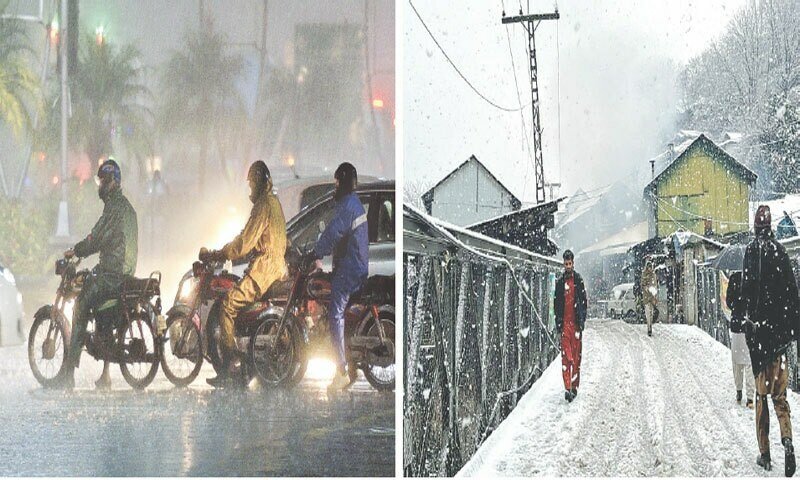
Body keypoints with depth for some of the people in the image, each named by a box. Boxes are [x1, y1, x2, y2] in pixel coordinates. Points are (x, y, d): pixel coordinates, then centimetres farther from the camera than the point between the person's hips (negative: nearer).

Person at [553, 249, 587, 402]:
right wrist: (558, 322, 3)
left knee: (576, 355, 2)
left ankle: (575, 386, 11)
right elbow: (556, 304, 11)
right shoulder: (560, 282, 8)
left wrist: (582, 321, -2)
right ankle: (567, 388, -13)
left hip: (576, 323, 0)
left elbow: (584, 302, 5)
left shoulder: (578, 281, 5)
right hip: (564, 323, 0)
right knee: (566, 356, -7)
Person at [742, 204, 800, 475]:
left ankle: (764, 453, 5)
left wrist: (752, 317, 4)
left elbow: (746, 291, -9)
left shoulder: (751, 252, -4)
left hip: (758, 329, -2)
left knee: (761, 393, 5)